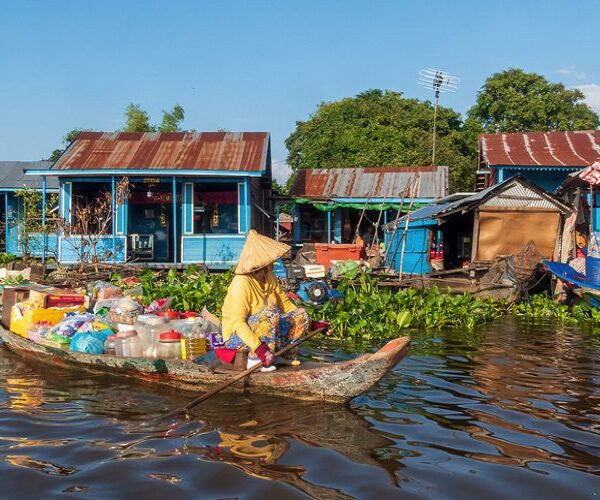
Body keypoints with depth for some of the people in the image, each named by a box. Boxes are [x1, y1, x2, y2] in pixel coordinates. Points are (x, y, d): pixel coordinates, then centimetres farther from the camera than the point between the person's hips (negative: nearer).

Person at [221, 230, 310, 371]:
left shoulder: (270, 278, 0)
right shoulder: (242, 283, -24)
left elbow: (286, 304, 12)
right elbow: (237, 322, -31)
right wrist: (259, 348, -40)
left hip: (262, 330, 8)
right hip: (236, 336, -8)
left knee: (301, 315, -3)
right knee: (271, 312, -33)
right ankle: (254, 359, -22)